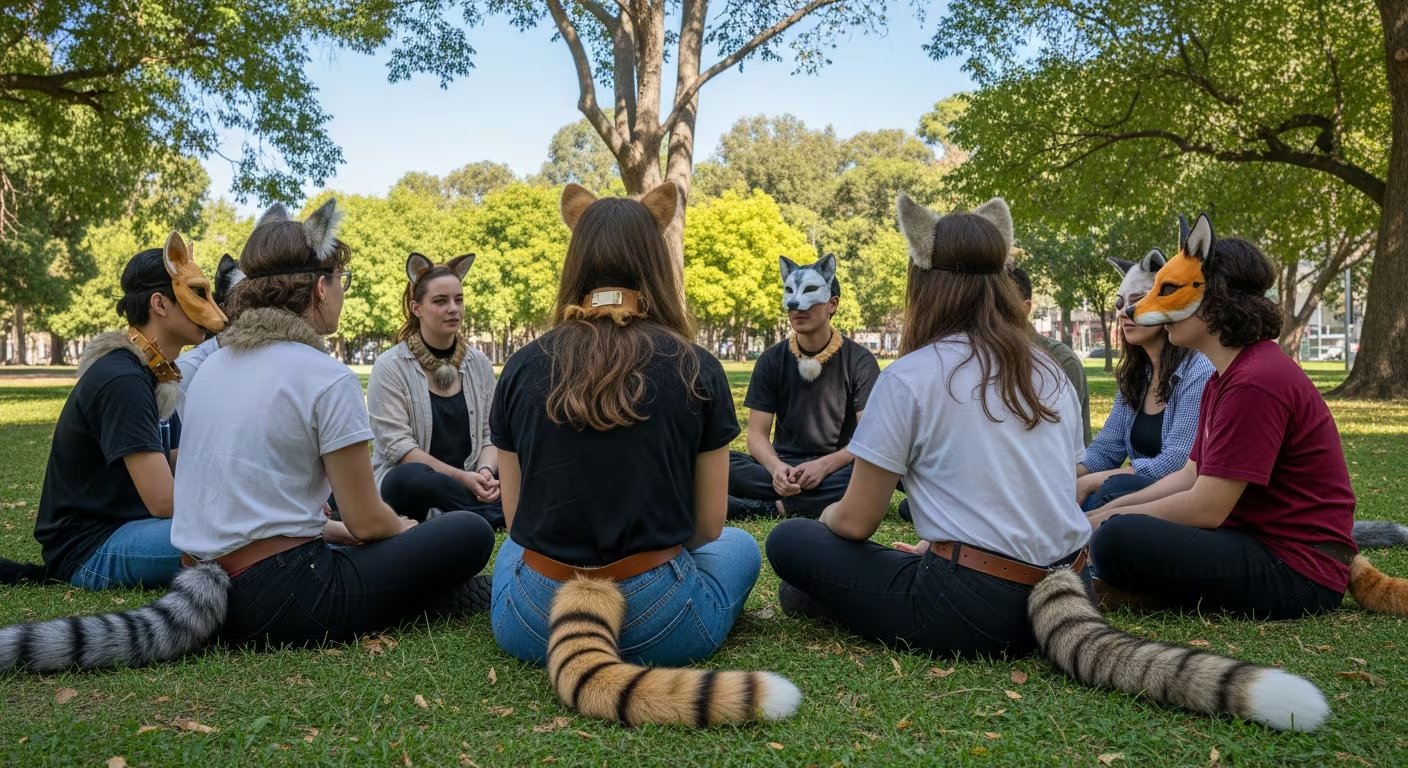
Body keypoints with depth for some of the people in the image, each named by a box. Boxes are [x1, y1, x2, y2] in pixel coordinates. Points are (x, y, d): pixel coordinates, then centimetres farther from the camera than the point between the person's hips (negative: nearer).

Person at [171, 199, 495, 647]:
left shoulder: (211, 366, 10)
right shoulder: (327, 379, -13)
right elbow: (366, 522, -9)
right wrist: (406, 528, 13)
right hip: (280, 601, -8)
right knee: (470, 534, 0)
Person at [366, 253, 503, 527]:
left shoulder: (479, 364, 7)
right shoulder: (390, 366, -6)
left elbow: (490, 433, 7)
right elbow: (397, 446, -14)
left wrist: (486, 472, -15)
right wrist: (461, 477, -21)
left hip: (468, 483, 3)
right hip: (407, 485, -3)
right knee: (414, 477, -38)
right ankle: (492, 515, -23)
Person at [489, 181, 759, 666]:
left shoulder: (522, 368, -2)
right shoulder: (697, 370, -7)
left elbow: (516, 520, 6)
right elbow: (707, 527, 1)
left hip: (534, 626, 3)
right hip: (656, 626, -2)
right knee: (739, 546, 31)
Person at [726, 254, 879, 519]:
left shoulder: (859, 361, -3)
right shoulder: (772, 360, 4)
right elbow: (757, 435, -2)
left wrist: (825, 465, -27)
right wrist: (776, 468, -25)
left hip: (837, 469, -1)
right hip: (783, 469, 2)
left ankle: (775, 507, -27)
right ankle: (827, 502, -29)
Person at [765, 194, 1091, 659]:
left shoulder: (910, 377, -9)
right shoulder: (1050, 371, 9)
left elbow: (856, 522, -4)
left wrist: (828, 515, 19)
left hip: (976, 609, -6)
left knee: (789, 541, 7)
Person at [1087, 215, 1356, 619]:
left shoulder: (1254, 384, -22)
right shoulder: (1224, 378, 12)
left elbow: (1205, 509, -23)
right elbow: (1190, 476, 12)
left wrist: (1111, 520, -10)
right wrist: (1106, 512, 2)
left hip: (1297, 572, -10)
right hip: (1260, 539, 10)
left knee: (1119, 542, -26)